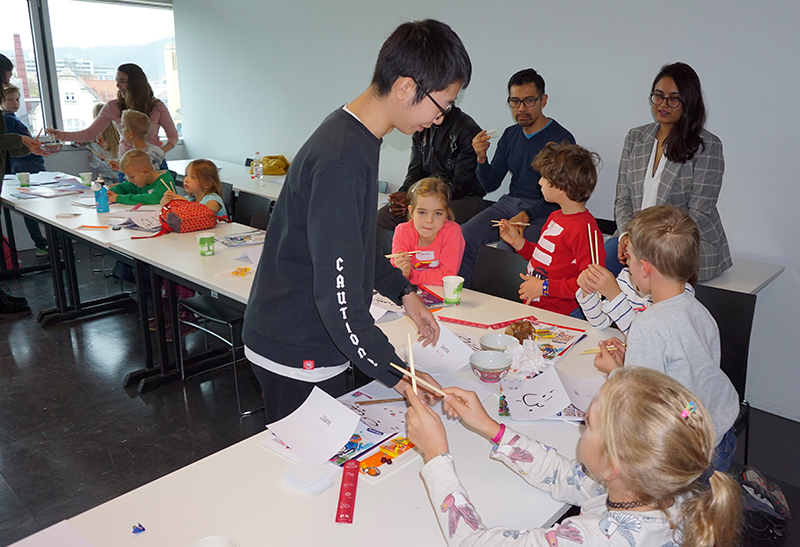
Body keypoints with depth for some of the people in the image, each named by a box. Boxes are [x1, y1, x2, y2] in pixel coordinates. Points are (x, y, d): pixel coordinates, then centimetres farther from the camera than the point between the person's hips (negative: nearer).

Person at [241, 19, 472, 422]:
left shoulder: (354, 135, 5)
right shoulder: (342, 162, -28)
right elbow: (339, 298, -28)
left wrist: (403, 292, 10)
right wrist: (399, 377, -18)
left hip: (311, 342, 9)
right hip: (295, 357, -9)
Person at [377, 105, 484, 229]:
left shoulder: (468, 130, -13)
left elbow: (461, 186, -17)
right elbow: (415, 171, 12)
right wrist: (404, 193, -12)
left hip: (464, 197, -6)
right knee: (378, 219, -15)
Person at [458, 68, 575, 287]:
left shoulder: (561, 138, -6)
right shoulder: (510, 135, 13)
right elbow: (491, 185, 13)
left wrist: (527, 215, -24)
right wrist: (482, 158, -6)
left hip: (543, 211, -5)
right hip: (509, 203, 6)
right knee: (465, 238, -18)